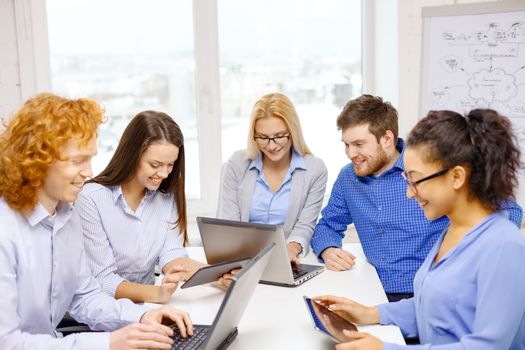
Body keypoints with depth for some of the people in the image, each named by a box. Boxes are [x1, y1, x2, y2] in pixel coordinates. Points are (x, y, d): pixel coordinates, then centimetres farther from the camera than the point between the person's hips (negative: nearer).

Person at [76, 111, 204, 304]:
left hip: (148, 306, 5)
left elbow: (171, 256, -6)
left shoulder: (167, 194, 1)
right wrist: (157, 293, -34)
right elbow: (102, 281, -18)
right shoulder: (91, 199, -16)